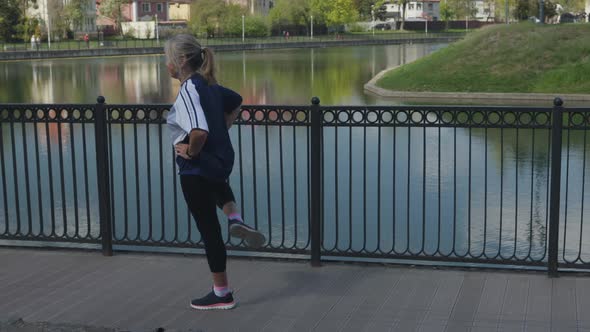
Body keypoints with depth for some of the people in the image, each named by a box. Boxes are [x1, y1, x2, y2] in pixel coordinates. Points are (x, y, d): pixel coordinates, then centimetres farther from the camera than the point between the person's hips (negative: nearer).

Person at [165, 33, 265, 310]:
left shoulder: (188, 90, -23)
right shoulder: (208, 84, 5)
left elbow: (199, 132, -38)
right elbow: (236, 103, 23)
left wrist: (191, 151, -19)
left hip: (197, 169, -9)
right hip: (221, 159, 9)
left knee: (209, 228, 5)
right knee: (217, 184, 44)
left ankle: (221, 293, 18)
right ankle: (235, 219, 16)